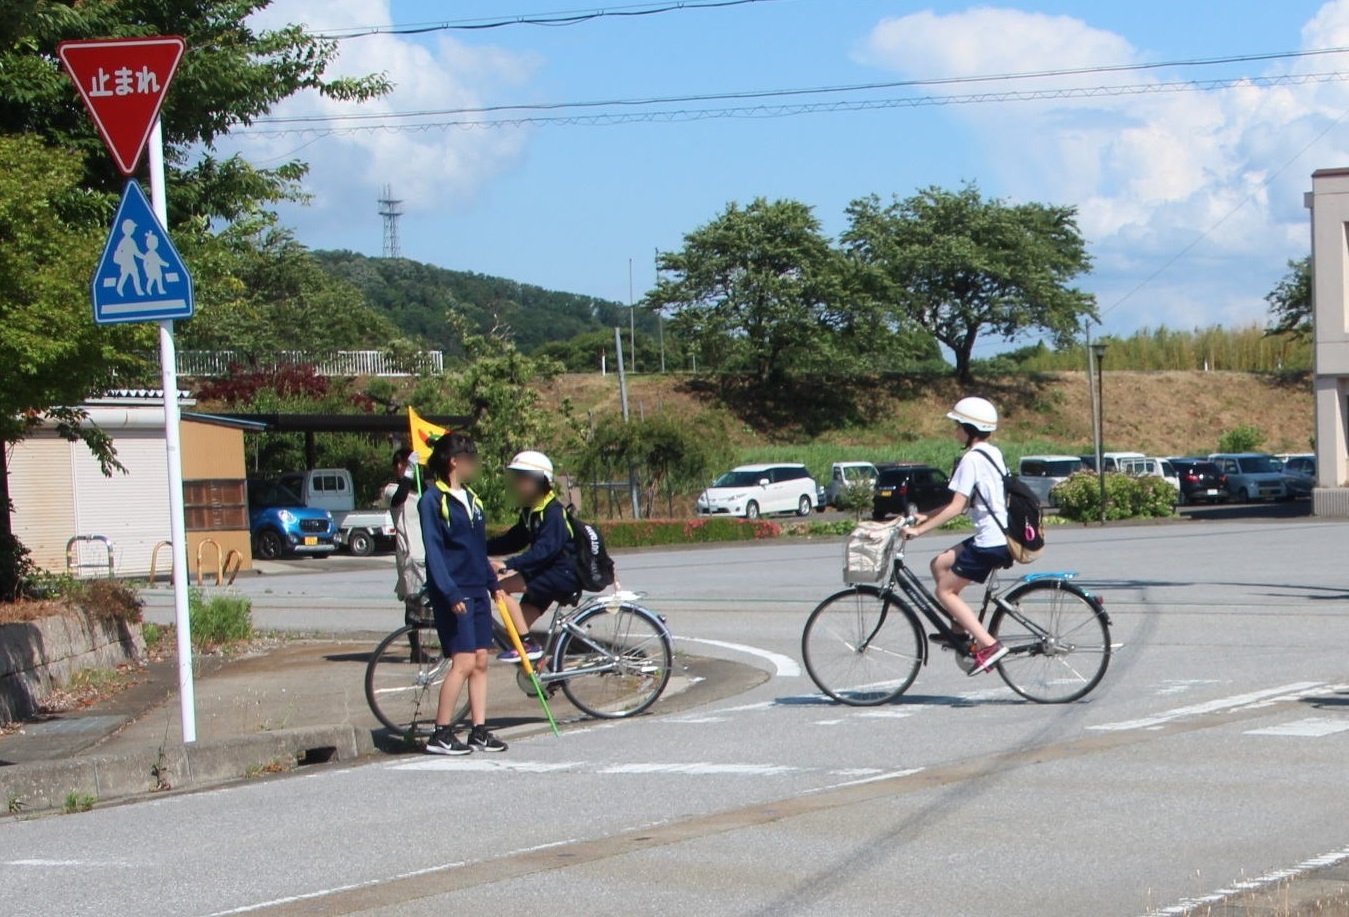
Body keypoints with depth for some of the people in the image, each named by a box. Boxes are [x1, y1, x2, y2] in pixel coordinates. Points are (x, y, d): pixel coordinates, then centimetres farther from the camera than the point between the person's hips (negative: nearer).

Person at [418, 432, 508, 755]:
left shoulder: (472, 499, 16)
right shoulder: (433, 500, -9)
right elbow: (433, 550, -15)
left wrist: (493, 582, 17)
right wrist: (450, 593, -21)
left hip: (477, 591, 8)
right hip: (453, 594, -8)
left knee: (480, 662, 7)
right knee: (464, 662, -12)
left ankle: (480, 731, 11)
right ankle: (441, 735, -6)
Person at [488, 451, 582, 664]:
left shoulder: (552, 511, -17)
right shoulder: (529, 511, 13)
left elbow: (546, 548, -28)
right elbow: (514, 540, 15)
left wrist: (508, 565, -37)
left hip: (564, 573, -10)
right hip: (547, 573, 10)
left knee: (500, 585, -21)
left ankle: (528, 645, -18)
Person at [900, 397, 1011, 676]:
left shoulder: (972, 459, -14)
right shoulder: (993, 453, 14)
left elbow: (956, 507, -19)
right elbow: (965, 502, 19)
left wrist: (919, 530, -15)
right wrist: (928, 517, 17)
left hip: (990, 542, -9)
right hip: (1003, 536, 9)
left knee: (945, 591, -2)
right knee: (940, 564, 17)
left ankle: (988, 645, -11)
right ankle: (962, 629, 16)